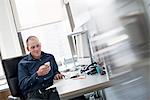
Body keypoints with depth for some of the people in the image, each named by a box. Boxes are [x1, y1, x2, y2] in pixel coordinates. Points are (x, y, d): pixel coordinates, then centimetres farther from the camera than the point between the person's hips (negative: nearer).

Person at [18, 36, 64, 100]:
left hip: (51, 92, 3)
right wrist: (37, 74, -15)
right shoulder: (23, 63, 7)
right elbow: (22, 85, -3)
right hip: (33, 95, -3)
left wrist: (57, 74, 9)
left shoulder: (50, 57, 18)